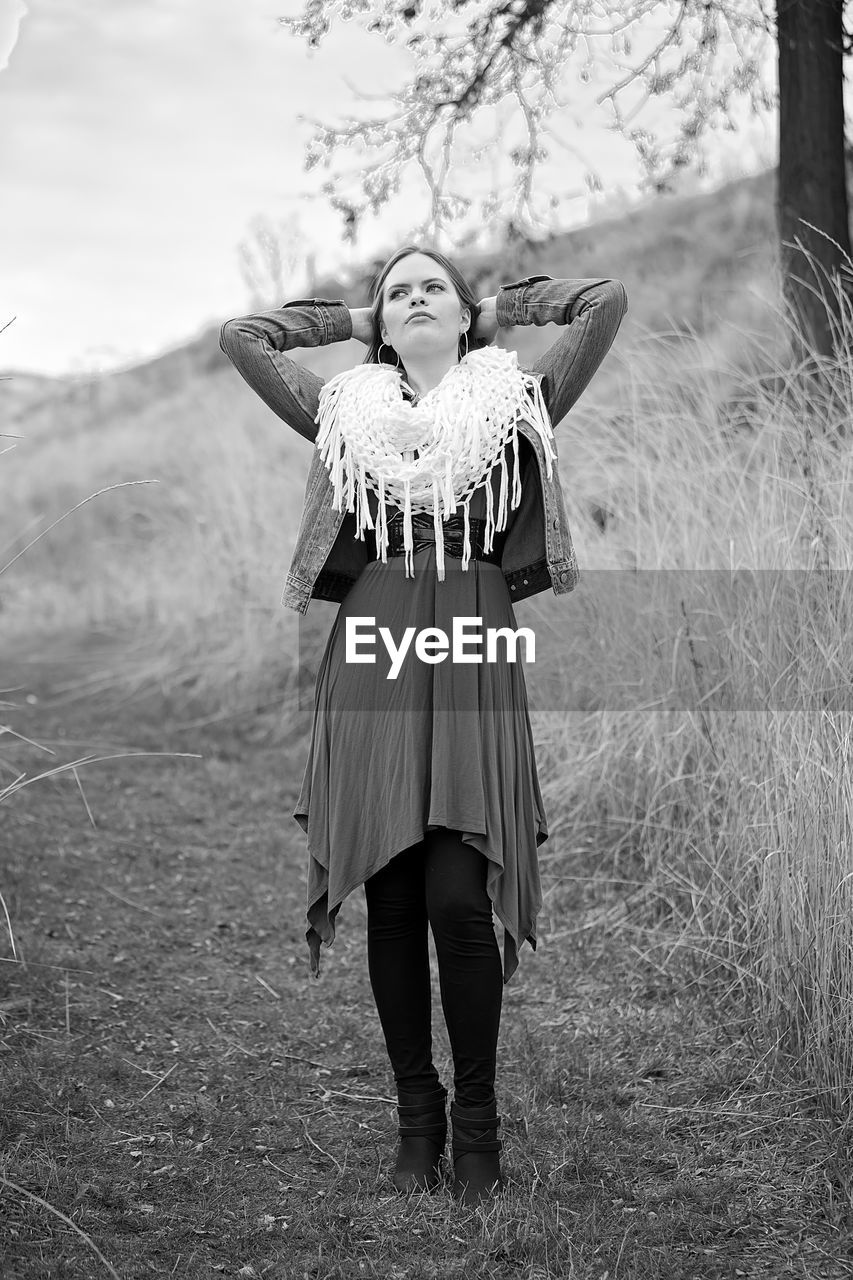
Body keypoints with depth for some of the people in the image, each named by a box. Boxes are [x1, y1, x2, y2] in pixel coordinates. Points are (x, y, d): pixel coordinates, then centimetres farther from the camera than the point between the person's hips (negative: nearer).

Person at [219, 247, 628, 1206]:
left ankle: (476, 1119, 6)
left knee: (459, 900, -10)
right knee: (392, 900, 3)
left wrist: (502, 308, 19)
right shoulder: (346, 409, 15)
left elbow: (606, 301, 8)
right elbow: (241, 335, 15)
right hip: (372, 651, 2)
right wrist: (350, 321, 21)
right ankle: (416, 1113, 16)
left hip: (472, 656, -2)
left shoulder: (513, 401, 11)